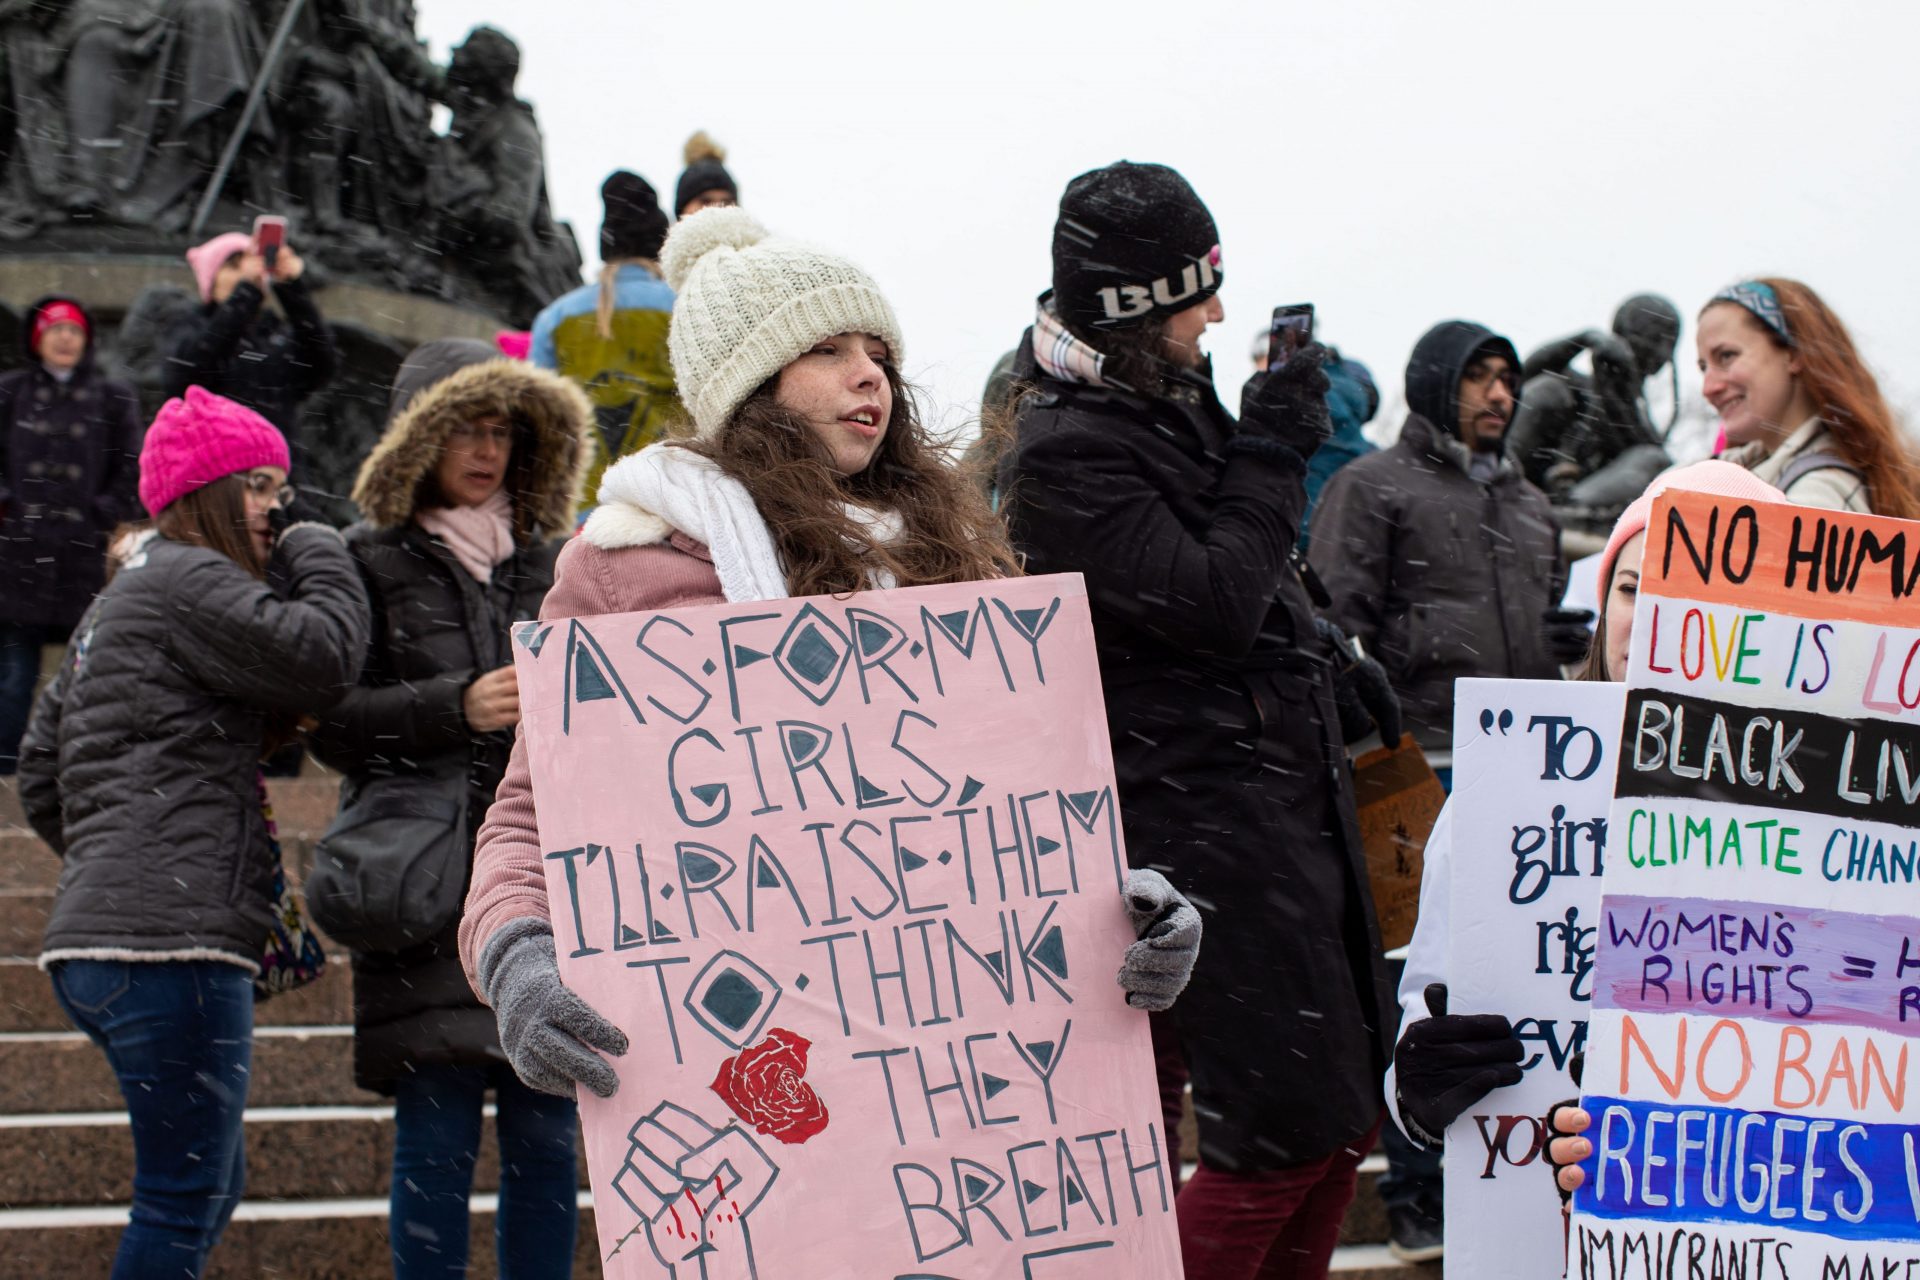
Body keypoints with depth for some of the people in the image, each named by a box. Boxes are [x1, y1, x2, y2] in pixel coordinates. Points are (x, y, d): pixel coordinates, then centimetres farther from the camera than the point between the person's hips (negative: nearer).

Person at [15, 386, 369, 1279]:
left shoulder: (121, 599, 26)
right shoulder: (187, 581, -6)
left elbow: (40, 776, 27)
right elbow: (324, 655, -16)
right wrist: (318, 553, 2)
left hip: (95, 941, 11)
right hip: (171, 942, -11)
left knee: (209, 1185, 17)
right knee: (183, 1201, -8)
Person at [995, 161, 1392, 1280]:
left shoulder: (1177, 403, 13)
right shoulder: (1065, 453, -15)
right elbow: (1214, 607, -22)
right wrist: (1271, 457, -12)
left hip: (1291, 789, 9)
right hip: (1200, 815, -9)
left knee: (1347, 1114, 12)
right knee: (1287, 1130, -10)